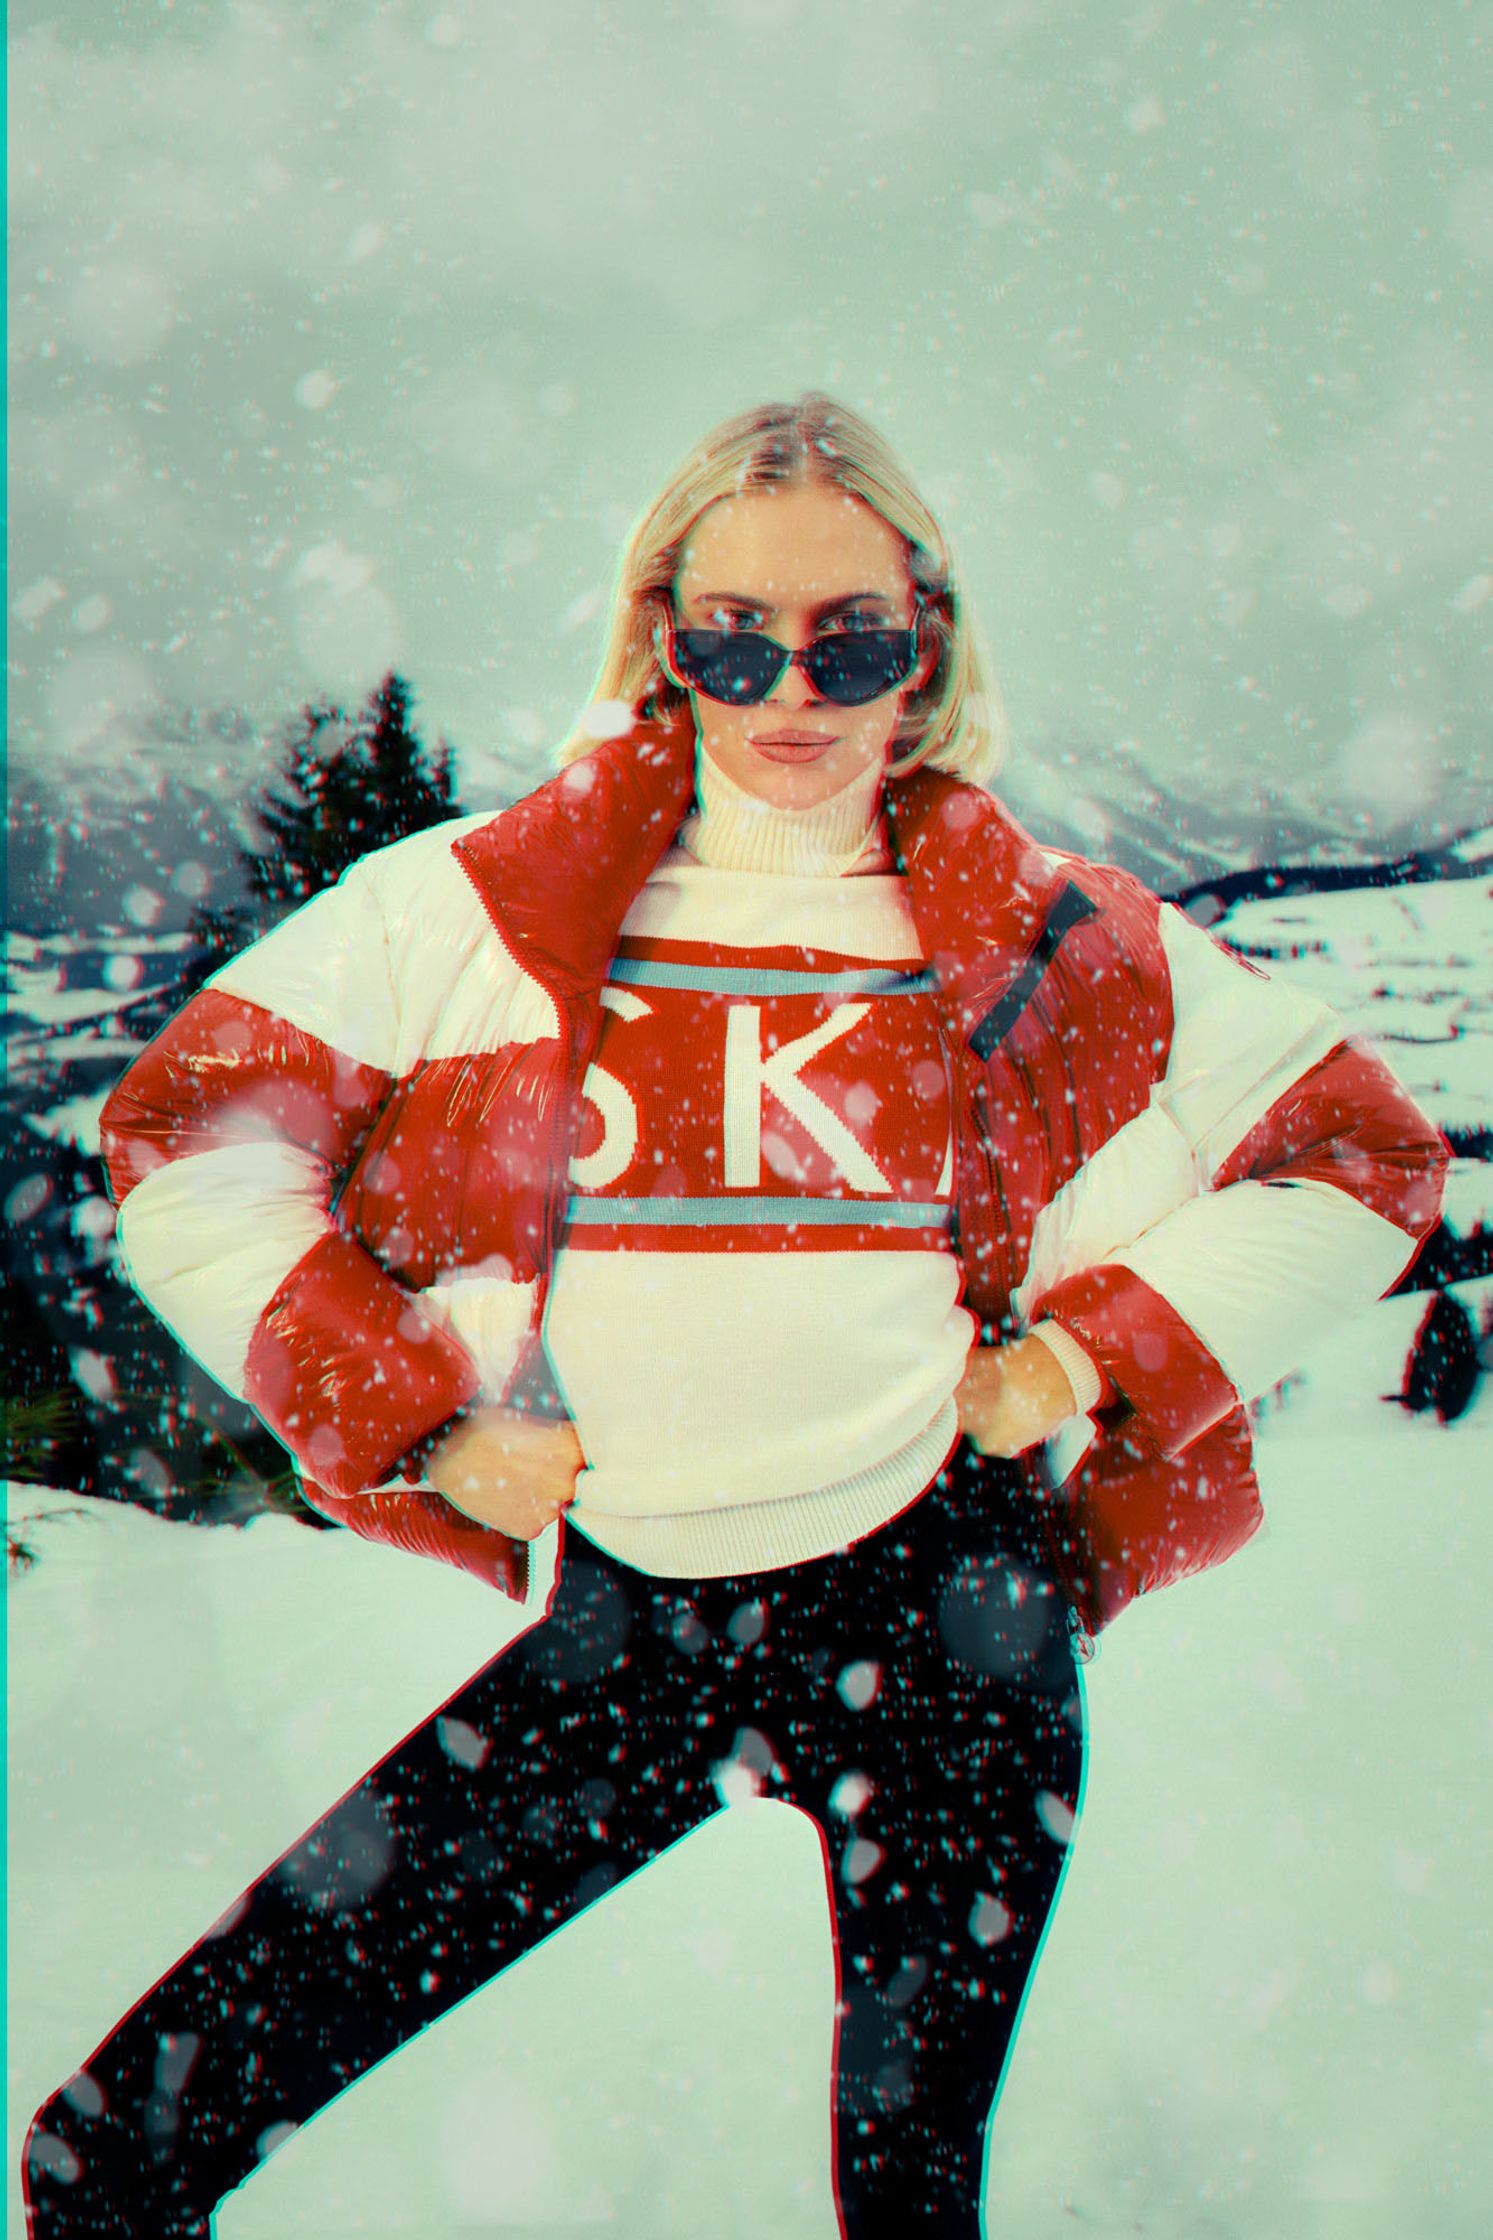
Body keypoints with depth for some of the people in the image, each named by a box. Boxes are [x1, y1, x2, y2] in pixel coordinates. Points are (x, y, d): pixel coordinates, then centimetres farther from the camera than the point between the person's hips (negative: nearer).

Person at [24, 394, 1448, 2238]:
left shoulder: (1058, 949, 1)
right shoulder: (482, 907, -1)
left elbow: (1368, 1155, 8)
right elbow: (182, 1138, 2)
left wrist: (1096, 1354, -2)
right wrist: (412, 1411, -5)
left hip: (936, 1611, 0)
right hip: (620, 1619, 1)